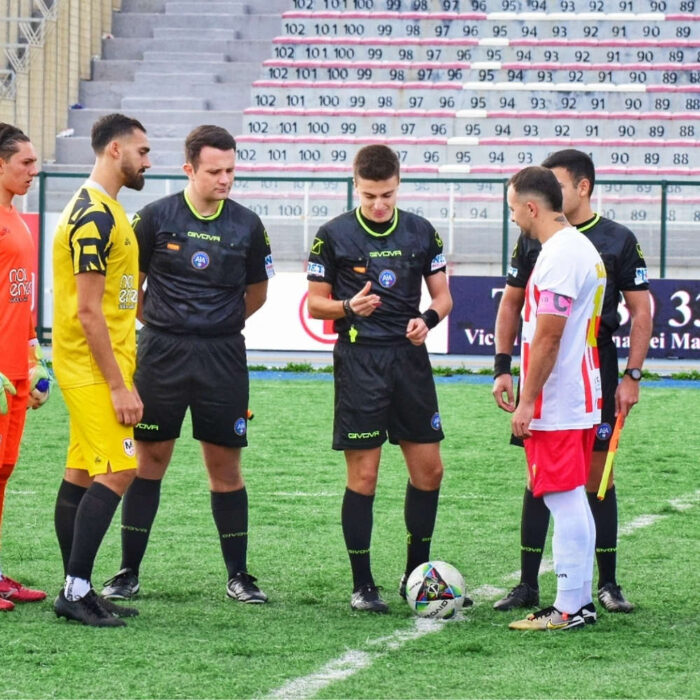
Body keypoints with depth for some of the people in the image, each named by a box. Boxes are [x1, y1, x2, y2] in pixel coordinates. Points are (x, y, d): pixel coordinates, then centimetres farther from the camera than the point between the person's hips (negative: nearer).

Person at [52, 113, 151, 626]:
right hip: (96, 368, -10)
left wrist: (120, 376, 20)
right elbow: (88, 311, -20)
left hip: (95, 368, 10)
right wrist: (119, 386, -20)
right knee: (117, 472, -12)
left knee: (81, 475, 9)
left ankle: (76, 591, 12)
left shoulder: (101, 211, 16)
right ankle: (76, 589, -11)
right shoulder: (95, 216, -17)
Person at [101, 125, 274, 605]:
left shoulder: (247, 225, 2)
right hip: (162, 354, -1)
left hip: (223, 357, 1)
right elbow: (130, 282, 8)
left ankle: (238, 576, 12)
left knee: (226, 466, 3)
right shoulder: (156, 218, -2)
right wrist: (161, 324, 11)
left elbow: (257, 293, 16)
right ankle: (129, 572, 11)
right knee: (150, 461, 4)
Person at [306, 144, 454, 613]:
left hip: (410, 358, 4)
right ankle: (362, 586, 6)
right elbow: (315, 303, 3)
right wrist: (349, 307, -17)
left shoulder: (421, 232, 6)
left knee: (429, 470, 5)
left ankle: (417, 574, 20)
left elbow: (443, 296, 12)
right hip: (359, 362, -4)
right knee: (363, 475, -3)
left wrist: (428, 319, -9)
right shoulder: (334, 235, -2)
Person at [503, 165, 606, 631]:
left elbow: (548, 336, -21)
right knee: (574, 501, 13)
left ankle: (569, 609, -5)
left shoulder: (559, 255, -18)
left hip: (556, 404, -10)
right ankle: (581, 601, 17)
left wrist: (526, 401, -17)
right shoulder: (582, 248, 15)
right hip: (580, 400, 10)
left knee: (564, 501, -7)